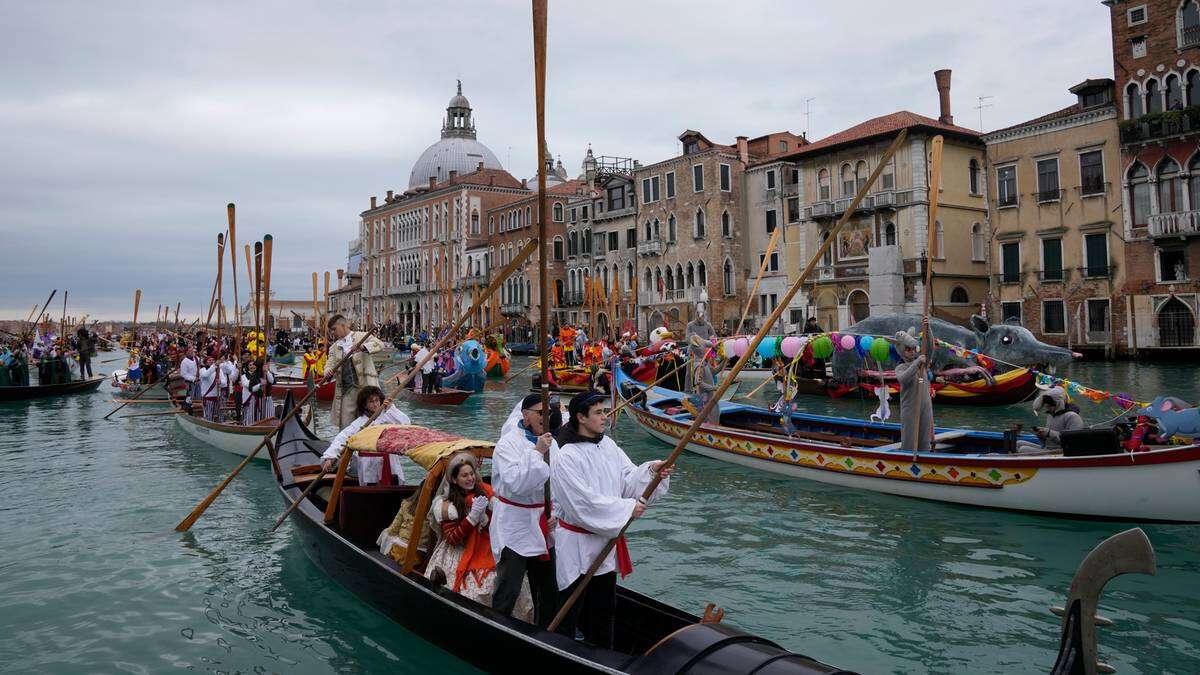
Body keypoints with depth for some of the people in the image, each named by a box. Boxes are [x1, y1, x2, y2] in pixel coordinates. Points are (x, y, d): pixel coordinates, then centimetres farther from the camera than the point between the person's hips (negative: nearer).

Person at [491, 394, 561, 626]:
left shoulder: (550, 443, 7)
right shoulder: (508, 444, -14)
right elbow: (515, 483, -27)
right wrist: (537, 452, -28)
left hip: (543, 528, 7)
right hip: (515, 527, -7)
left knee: (548, 590, 18)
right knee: (507, 592, -2)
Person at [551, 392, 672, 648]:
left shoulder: (608, 446, 3)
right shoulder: (566, 456, -21)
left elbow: (629, 480, 2)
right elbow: (584, 502, -24)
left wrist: (651, 471, -18)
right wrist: (627, 508, -21)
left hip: (606, 539, 8)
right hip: (576, 544, -8)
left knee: (603, 608, 22)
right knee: (570, 610, 5)